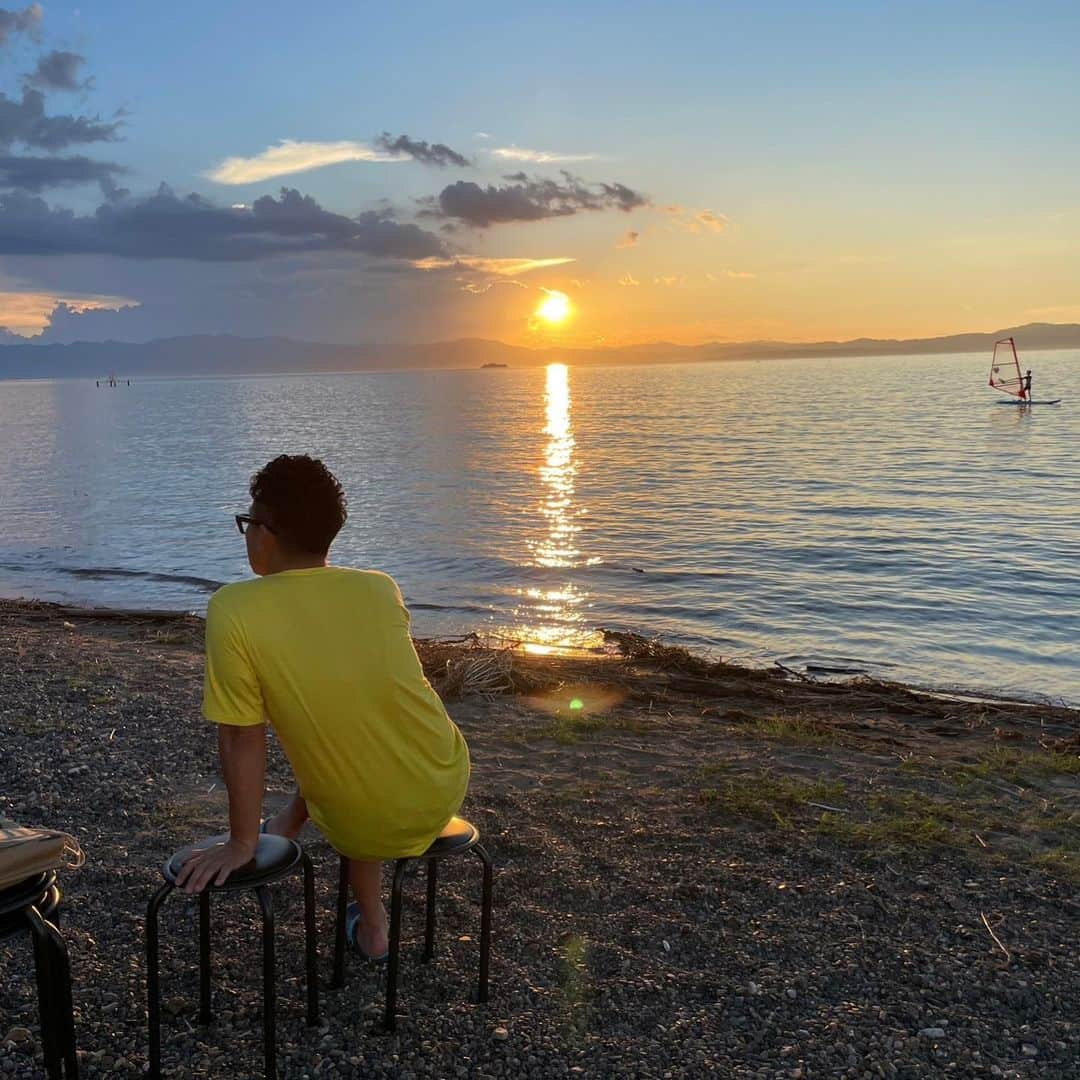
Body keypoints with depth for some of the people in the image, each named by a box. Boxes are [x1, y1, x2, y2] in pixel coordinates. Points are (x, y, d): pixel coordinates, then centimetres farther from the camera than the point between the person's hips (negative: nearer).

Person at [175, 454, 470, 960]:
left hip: (367, 824, -2)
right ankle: (295, 815, 51)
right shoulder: (382, 590, -7)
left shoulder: (232, 611, -19)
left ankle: (372, 925, 46)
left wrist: (242, 843, -3)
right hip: (446, 787, 3)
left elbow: (242, 737, -14)